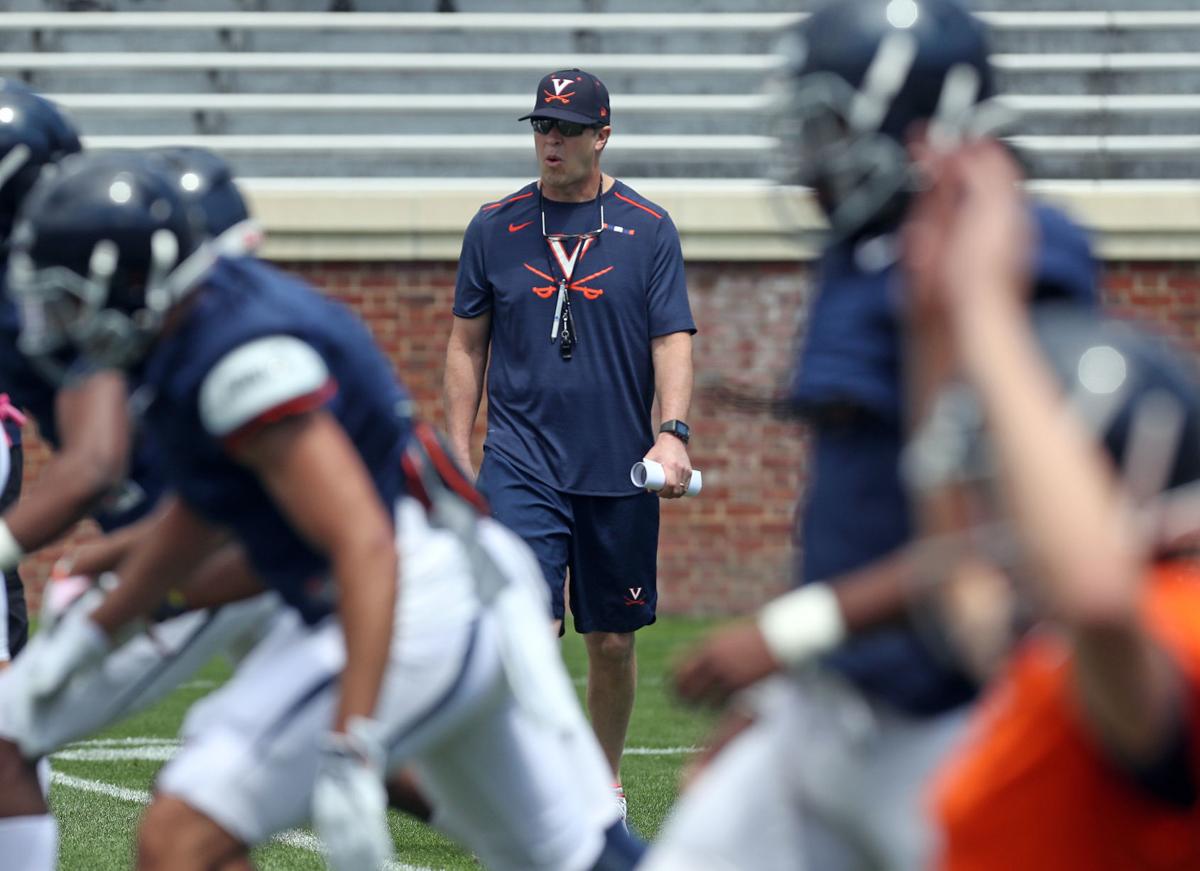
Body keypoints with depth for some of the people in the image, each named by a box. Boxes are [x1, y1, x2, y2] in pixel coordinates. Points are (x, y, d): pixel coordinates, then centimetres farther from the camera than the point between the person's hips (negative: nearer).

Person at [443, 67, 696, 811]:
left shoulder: (649, 228, 2)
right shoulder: (496, 227, 5)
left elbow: (674, 339, -2)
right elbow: (468, 344, 11)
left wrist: (674, 431, -17)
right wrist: (458, 454, 6)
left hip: (620, 471, 1)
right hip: (522, 462, 0)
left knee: (613, 640, 8)